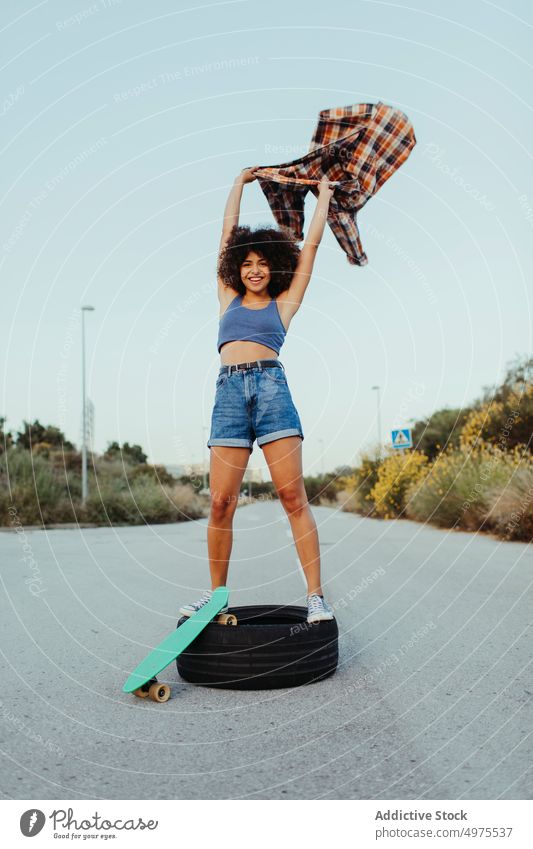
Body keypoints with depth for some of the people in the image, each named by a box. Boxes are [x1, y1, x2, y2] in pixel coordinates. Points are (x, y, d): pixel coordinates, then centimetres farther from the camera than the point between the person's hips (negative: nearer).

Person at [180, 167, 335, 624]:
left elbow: (311, 244, 22)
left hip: (271, 387, -2)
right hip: (229, 393, 2)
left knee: (293, 497, -7)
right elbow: (228, 233, 28)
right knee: (221, 502, -2)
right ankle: (216, 593, 11)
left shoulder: (284, 303, 17)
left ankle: (316, 595, -3)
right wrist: (240, 183, 37)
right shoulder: (229, 298, 22)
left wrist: (323, 195, 34)